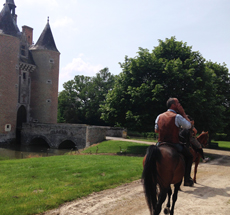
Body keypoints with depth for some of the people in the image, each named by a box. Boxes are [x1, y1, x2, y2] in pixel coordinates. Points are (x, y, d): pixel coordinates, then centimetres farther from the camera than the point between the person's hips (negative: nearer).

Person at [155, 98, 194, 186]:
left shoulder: (159, 116, 7)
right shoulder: (177, 116, -11)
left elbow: (156, 130, 17)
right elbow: (189, 126, -3)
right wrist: (183, 113, 2)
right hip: (174, 145, -4)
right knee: (189, 156, 17)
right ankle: (187, 180, 16)